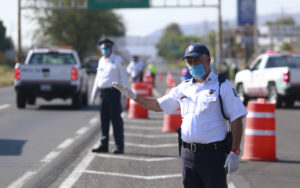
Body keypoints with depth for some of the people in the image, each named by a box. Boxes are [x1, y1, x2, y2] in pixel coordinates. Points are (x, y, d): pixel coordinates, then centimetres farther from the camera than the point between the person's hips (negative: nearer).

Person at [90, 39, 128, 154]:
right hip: (103, 92, 6)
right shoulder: (101, 61, 16)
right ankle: (104, 145, 13)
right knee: (104, 120, 7)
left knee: (116, 120, -5)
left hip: (113, 92, -6)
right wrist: (93, 95, 21)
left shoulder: (118, 60, -3)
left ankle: (119, 146, -2)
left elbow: (123, 78, -5)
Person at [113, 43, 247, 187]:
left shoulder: (222, 86, -4)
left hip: (212, 155, -6)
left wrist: (234, 153, -13)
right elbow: (158, 105, 21)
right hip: (188, 154, 6)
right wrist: (132, 95, 10)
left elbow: (236, 119, -7)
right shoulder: (183, 88, 13)